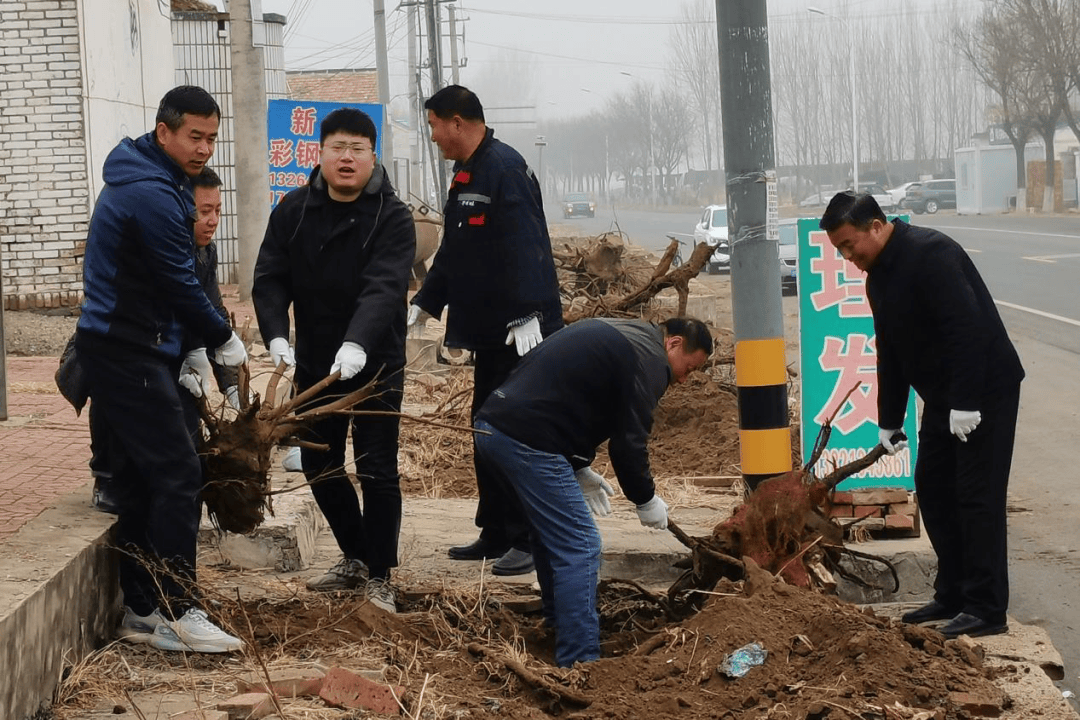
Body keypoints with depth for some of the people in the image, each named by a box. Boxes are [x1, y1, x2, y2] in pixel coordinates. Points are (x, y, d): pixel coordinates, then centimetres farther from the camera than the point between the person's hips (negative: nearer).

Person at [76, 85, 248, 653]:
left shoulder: (140, 181, 15)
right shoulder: (153, 196, -19)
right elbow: (180, 286, -16)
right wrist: (225, 343, -1)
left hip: (116, 346, 10)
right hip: (128, 352, -10)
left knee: (139, 478, 12)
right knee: (177, 474, -11)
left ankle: (141, 610, 16)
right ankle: (176, 613, -10)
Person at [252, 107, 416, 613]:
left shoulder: (392, 217, -13)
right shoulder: (293, 211, -1)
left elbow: (384, 287, -26)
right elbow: (270, 278, -7)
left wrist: (357, 344, -42)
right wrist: (275, 334, -24)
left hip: (374, 363, -5)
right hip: (313, 363, 5)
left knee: (377, 469, -2)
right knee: (318, 465, 13)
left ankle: (378, 576, 10)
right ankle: (356, 558, 31)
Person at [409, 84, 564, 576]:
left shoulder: (503, 168, -15)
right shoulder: (468, 174, 17)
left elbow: (525, 248, -23)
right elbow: (454, 253, 26)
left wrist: (526, 314, -28)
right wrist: (424, 304, 24)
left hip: (520, 333, -10)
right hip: (490, 332, 10)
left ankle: (531, 539, -1)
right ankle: (497, 534, 21)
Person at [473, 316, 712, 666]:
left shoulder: (613, 334, 26)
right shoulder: (649, 361, -4)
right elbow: (628, 443, -7)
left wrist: (579, 470, 27)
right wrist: (646, 500, 8)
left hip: (491, 424, 10)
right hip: (525, 440, -10)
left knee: (552, 533, 26)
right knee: (580, 549, -7)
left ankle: (559, 623, 38)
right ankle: (578, 661, -9)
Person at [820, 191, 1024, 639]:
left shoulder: (930, 254, -21)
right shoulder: (879, 275, 11)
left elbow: (968, 329, -28)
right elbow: (890, 353, 20)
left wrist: (966, 402, -29)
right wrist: (889, 420, 20)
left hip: (984, 391, -10)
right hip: (942, 397, 10)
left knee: (978, 497, -8)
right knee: (933, 492, 12)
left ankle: (987, 610, -4)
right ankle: (952, 596, 21)